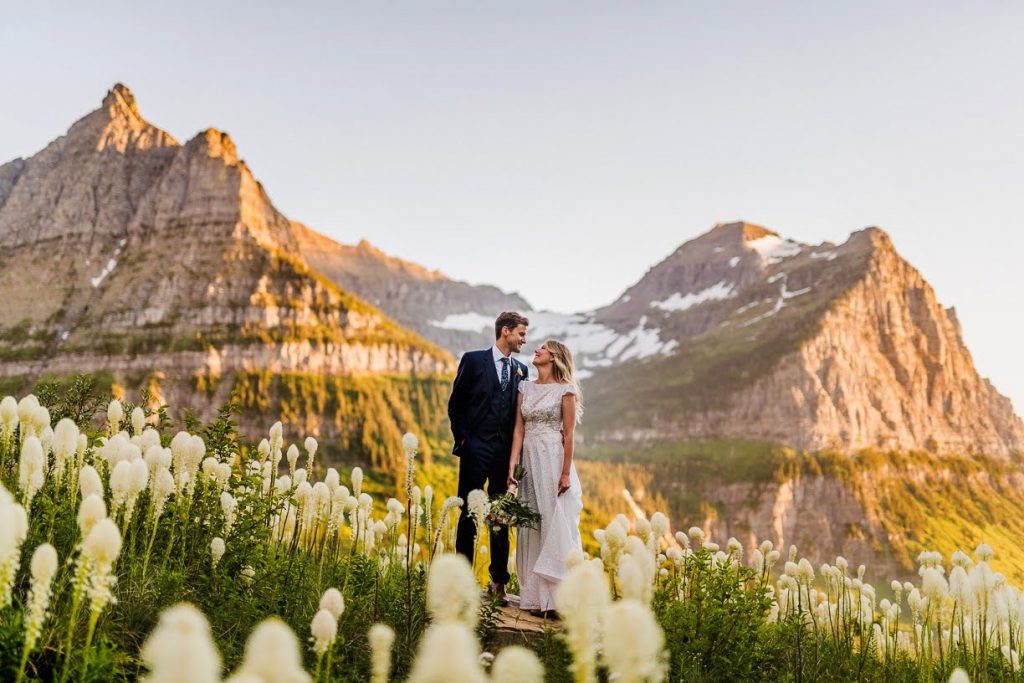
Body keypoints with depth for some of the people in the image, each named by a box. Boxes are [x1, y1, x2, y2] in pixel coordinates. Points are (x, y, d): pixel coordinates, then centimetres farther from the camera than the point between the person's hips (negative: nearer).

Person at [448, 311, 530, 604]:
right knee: (469, 514, 2)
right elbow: (455, 404, 1)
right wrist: (462, 439, -6)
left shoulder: (521, 370, 11)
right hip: (477, 448, -4)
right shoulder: (473, 360, 0)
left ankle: (498, 581, 15)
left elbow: (521, 414, 13)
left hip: (506, 452, 4)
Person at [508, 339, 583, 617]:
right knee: (531, 527, 5)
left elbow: (569, 434, -6)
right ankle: (535, 596, 11)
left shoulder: (565, 390, -3)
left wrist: (565, 472, -12)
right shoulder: (525, 388, 12)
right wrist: (512, 464, -1)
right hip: (529, 461, 5)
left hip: (554, 460, -5)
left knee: (556, 525, -5)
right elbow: (519, 429, 9)